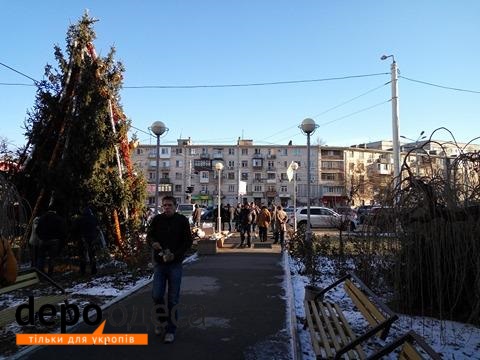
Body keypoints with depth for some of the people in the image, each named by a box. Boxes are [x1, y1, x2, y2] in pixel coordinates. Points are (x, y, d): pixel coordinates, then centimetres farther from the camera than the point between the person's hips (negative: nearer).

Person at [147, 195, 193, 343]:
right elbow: (149, 235, 5)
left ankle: (171, 330, 16)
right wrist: (153, 243, -19)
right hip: (159, 263, 2)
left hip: (175, 264, -2)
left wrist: (175, 255, -16)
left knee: (173, 299, 2)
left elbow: (188, 241, -3)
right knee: (157, 295, -1)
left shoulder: (182, 220, -2)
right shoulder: (157, 219, 3)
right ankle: (161, 320, 28)